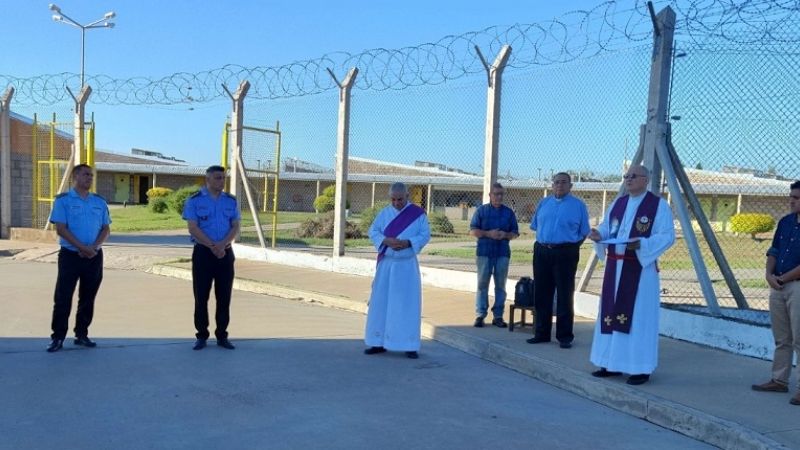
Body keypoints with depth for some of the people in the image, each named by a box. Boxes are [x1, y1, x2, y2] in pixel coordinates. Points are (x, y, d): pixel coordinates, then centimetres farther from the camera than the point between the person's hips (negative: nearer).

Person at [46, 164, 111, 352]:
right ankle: (58, 337, 6)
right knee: (63, 298, -2)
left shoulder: (99, 201, 10)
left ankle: (81, 334, 20)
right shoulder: (63, 200, -3)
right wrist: (82, 247, -18)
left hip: (94, 256, 4)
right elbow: (61, 229, -11)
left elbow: (106, 229, 8)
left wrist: (94, 247, -10)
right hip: (70, 255, -4)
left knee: (88, 298, 9)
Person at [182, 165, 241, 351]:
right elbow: (193, 228, -9)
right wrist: (212, 246, -17)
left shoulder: (231, 201, 8)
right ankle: (201, 336, 12)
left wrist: (222, 244, -15)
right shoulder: (194, 201, -2)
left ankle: (222, 335, 14)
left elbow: (235, 227, 2)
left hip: (225, 253, 3)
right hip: (203, 252, -3)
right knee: (201, 296, 2)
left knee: (224, 296, 5)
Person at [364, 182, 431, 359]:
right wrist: (386, 241, -17)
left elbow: (425, 235, -4)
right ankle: (379, 342, 14)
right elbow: (373, 232, 2)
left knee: (408, 304, -2)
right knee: (381, 302, 5)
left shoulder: (418, 214, -2)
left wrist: (408, 243, -21)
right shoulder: (384, 213, 5)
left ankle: (409, 346, 5)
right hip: (386, 264, 3)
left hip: (407, 266, -2)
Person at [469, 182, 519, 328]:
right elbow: (473, 230, 0)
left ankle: (498, 316, 12)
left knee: (500, 285, 5)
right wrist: (488, 234, -15)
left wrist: (505, 235, -12)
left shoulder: (509, 212, 9)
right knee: (482, 284, 0)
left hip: (503, 253, 2)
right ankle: (480, 315, 5)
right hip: (484, 252, -2)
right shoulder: (481, 210, 4)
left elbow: (515, 232, 10)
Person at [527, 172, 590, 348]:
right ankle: (542, 333, 18)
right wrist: (545, 241, 12)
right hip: (542, 252, 4)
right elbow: (535, 226, 19)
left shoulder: (578, 205, 1)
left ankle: (565, 336, 7)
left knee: (564, 295, -1)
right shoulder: (544, 203, 12)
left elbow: (583, 232, 3)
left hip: (565, 253, -4)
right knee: (541, 294, 8)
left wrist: (570, 247, 0)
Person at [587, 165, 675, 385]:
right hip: (615, 267, 6)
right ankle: (612, 363, 18)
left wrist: (642, 244, -25)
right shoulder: (618, 203, 13)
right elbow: (606, 228, 14)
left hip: (640, 269, -6)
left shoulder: (659, 205, -5)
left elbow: (668, 236, -11)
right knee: (611, 313, 8)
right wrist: (599, 235, -9)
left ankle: (641, 368, 5)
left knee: (638, 316, -4)